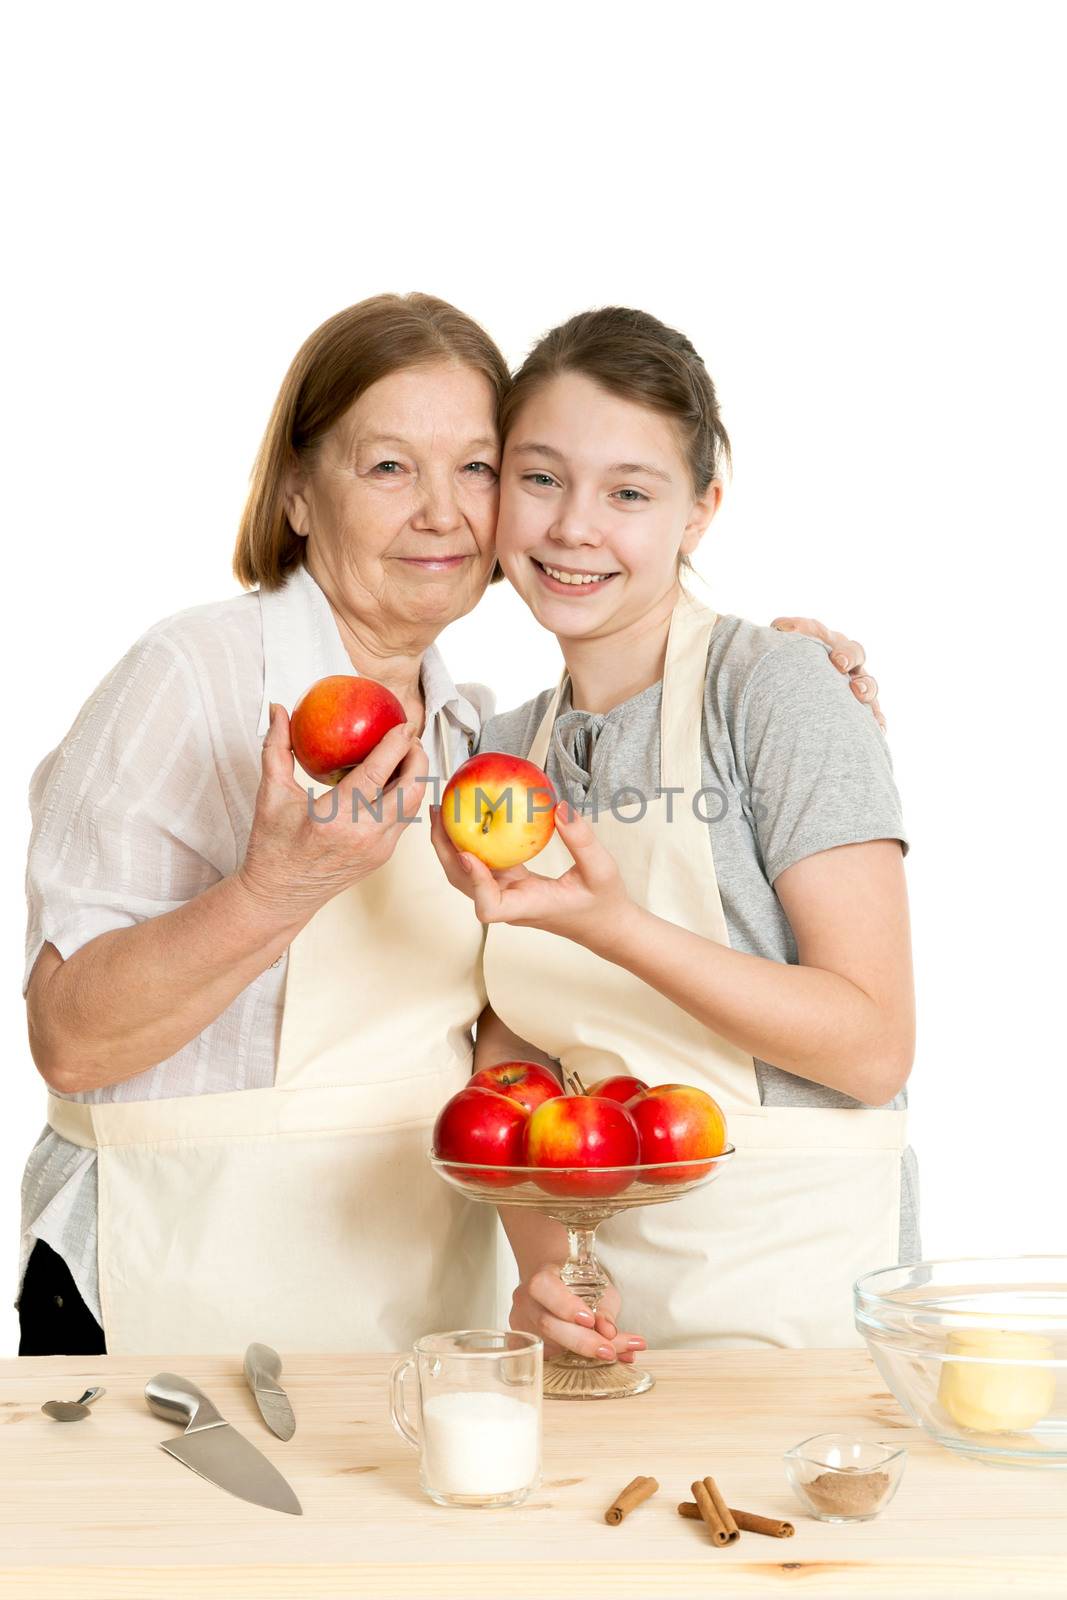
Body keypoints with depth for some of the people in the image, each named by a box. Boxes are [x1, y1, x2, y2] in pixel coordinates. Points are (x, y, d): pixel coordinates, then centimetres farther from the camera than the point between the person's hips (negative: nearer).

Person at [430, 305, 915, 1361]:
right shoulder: (504, 751, 9)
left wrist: (609, 926, -23)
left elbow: (874, 1047, -12)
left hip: (797, 1276, -4)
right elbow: (510, 1051, 10)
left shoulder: (775, 688, -7)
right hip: (600, 1289, 4)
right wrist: (542, 1268, -7)